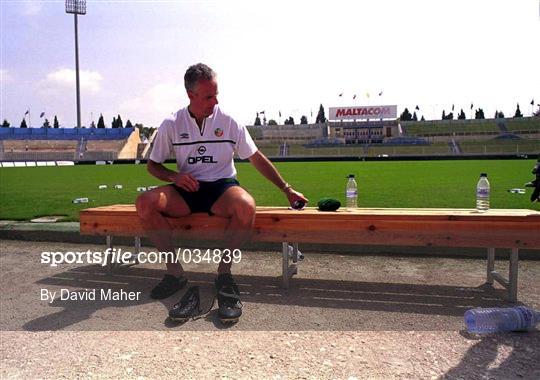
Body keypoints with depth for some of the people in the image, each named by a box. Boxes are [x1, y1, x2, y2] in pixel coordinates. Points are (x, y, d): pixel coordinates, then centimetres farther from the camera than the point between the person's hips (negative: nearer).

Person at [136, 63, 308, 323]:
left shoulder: (228, 121, 2)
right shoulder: (171, 125, 5)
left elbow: (257, 158, 7)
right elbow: (153, 165, 12)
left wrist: (287, 189, 4)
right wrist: (173, 176, -11)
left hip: (223, 185, -1)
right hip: (187, 189, 2)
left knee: (246, 205, -37)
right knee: (145, 203, -27)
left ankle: (224, 273, -18)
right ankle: (175, 273, -17)